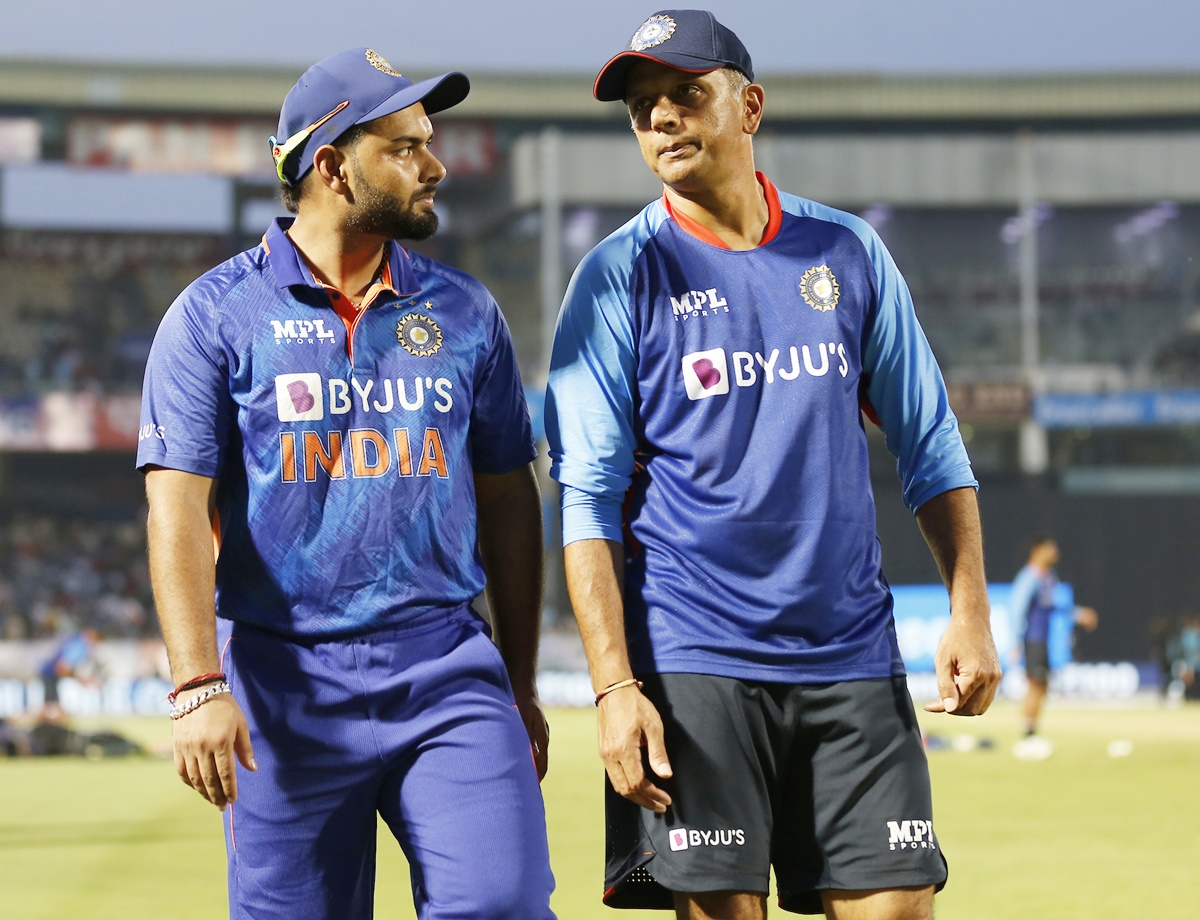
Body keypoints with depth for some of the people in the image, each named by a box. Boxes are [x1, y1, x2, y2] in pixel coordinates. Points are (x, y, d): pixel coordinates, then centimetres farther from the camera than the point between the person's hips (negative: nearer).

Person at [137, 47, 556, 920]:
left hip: (447, 670, 2)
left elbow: (507, 502, 16)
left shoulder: (465, 312, 11)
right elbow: (180, 508, -7)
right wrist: (198, 686, -18)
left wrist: (520, 686, 15)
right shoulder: (215, 315, 0)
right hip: (284, 681, -2)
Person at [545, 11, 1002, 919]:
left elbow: (930, 445, 14)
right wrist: (615, 686, -13)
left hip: (853, 657, 3)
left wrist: (970, 609, 4)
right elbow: (588, 501, -4)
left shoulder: (849, 253, 9)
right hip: (693, 663, -3)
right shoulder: (620, 277, 0)